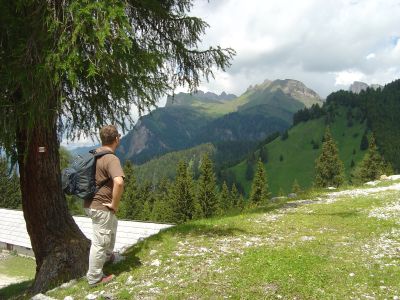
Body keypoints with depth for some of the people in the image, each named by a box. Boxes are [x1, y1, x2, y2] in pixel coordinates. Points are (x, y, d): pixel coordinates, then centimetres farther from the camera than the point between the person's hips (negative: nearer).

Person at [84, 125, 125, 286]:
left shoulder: (94, 154, 5)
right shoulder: (111, 159, -23)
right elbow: (119, 182, -39)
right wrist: (115, 204, -24)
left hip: (91, 202, 9)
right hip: (101, 207, -9)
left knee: (113, 224, 32)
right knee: (100, 242, 4)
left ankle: (108, 255, 48)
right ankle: (95, 277, 18)